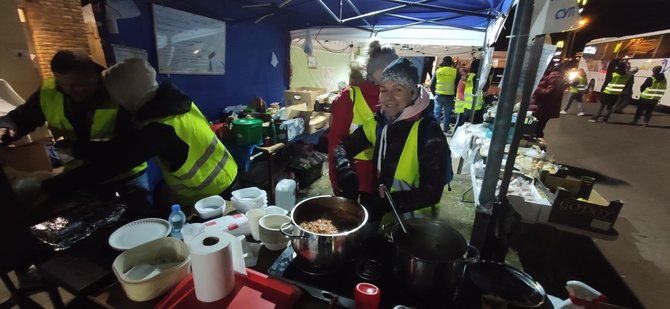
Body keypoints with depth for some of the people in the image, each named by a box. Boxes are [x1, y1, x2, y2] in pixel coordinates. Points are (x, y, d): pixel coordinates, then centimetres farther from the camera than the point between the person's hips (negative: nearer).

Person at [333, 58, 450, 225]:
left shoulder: (429, 132, -20)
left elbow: (432, 193, -22)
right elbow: (343, 145, 2)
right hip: (382, 212, 5)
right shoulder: (379, 122, -4)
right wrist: (345, 168, -19)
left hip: (415, 218, -4)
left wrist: (385, 204, -34)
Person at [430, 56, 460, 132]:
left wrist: (434, 93, 17)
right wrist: (455, 94, 15)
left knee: (437, 112, 9)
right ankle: (445, 128, 19)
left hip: (438, 95, 1)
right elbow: (458, 85, 3)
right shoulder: (455, 72, -2)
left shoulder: (438, 71, 0)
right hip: (450, 96, 0)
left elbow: (432, 84, 4)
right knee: (447, 113, 11)